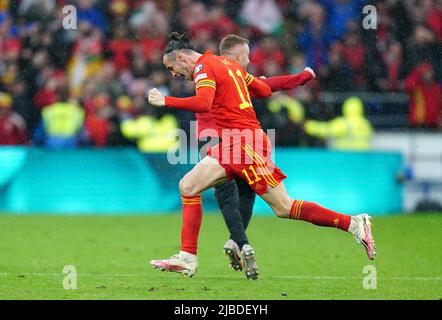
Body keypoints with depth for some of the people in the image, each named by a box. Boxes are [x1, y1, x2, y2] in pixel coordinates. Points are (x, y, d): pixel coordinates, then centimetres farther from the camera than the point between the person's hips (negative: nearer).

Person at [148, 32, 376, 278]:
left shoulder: (204, 68, -8)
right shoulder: (229, 64, 18)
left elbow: (203, 103, -27)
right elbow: (265, 91, 21)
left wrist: (165, 101, -22)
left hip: (244, 143, -10)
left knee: (284, 208, -7)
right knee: (189, 187, 3)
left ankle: (354, 223, -2)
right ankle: (188, 259, 1)